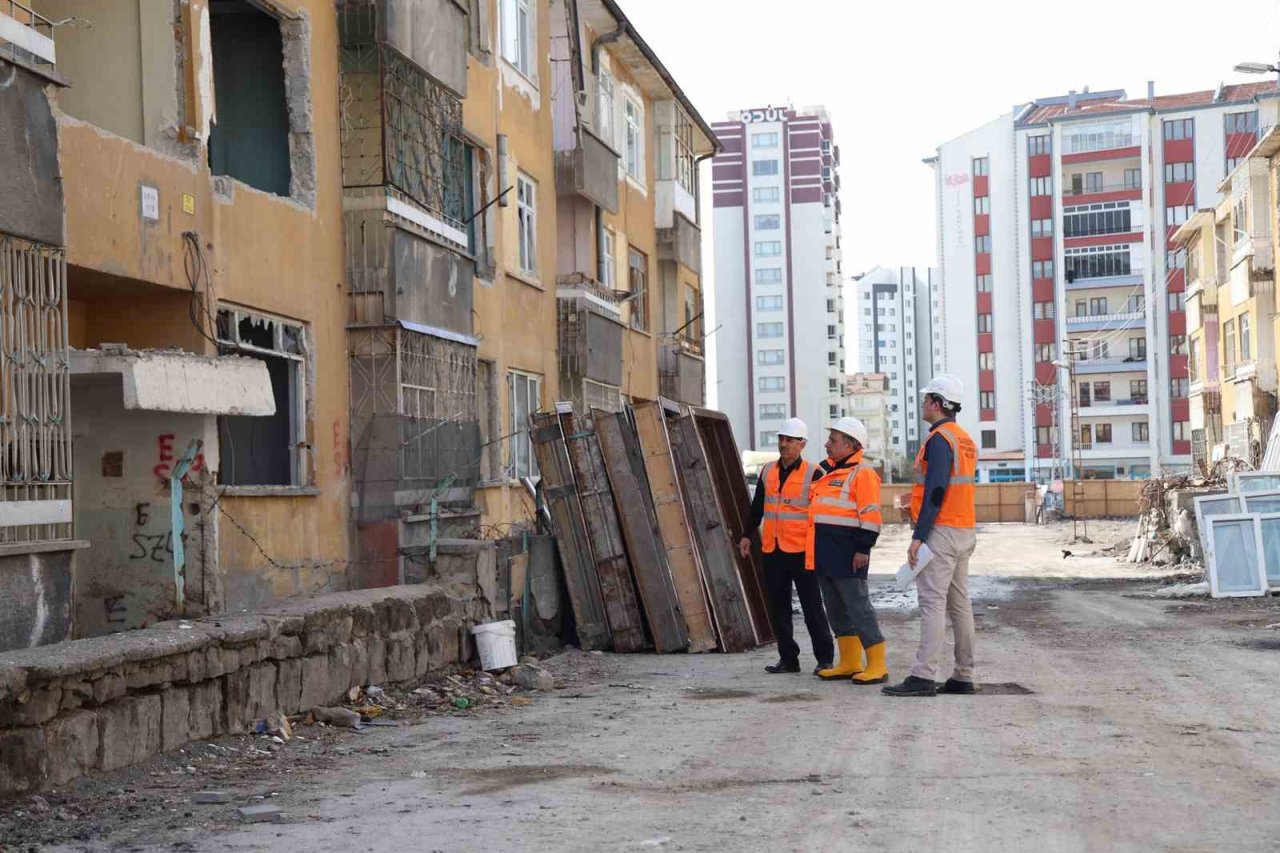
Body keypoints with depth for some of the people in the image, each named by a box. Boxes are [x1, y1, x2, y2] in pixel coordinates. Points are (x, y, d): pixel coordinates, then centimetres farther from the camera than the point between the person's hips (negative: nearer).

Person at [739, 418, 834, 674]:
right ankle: (788, 658, 16)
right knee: (778, 606, 8)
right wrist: (747, 535, 17)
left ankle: (824, 659, 7)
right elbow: (757, 506, 20)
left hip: (801, 551, -6)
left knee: (811, 606, -1)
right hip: (772, 550, 6)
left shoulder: (812, 473, -5)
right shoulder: (768, 471, 11)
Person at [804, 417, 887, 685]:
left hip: (846, 557, -10)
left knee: (858, 608, -8)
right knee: (836, 611, 13)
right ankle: (849, 663, 20)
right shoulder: (827, 471, 17)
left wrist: (863, 549, -20)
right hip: (825, 557, 10)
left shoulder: (862, 474, -11)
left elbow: (870, 516, -17)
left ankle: (877, 665, -4)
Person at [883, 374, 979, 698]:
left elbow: (935, 492, -19)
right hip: (965, 530, 10)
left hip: (942, 530, -10)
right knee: (959, 603, 11)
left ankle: (923, 676, -16)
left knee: (932, 602, -12)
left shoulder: (939, 439, -13)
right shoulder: (965, 439, 17)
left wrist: (918, 537, -19)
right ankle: (963, 677, 13)